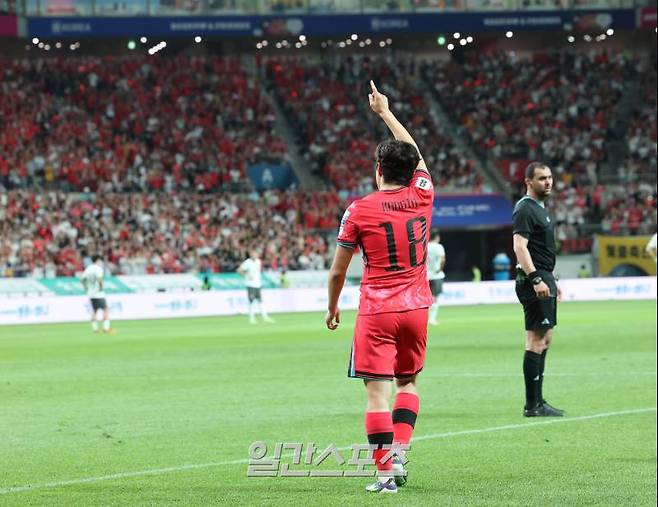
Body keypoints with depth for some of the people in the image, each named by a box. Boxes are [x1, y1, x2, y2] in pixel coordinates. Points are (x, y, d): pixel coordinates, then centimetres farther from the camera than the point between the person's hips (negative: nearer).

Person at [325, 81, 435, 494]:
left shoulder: (359, 210, -7)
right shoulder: (421, 196, 1)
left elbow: (338, 270, -2)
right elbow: (416, 154, 22)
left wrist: (332, 307, 16)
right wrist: (385, 112, 33)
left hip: (377, 311, -4)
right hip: (416, 306, 4)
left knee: (378, 390, -3)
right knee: (409, 382, 19)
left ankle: (385, 471, -8)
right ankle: (400, 453, 3)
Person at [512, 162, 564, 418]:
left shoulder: (540, 208, 20)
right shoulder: (525, 209, -12)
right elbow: (520, 247, -20)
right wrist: (536, 279, -26)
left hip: (543, 279, 11)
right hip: (534, 280, -11)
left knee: (545, 339, 12)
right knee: (536, 341, -10)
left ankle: (538, 401, 16)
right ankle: (532, 405, -10)